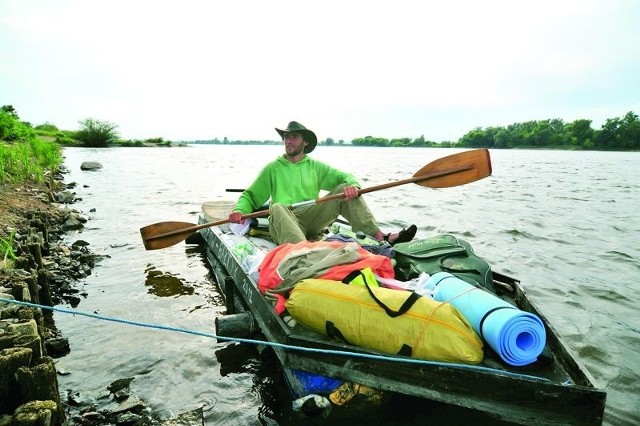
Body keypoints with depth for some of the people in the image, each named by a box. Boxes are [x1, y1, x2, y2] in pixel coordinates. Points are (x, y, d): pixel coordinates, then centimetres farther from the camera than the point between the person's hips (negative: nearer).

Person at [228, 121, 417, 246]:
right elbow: (250, 195, 14)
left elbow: (346, 177, 11)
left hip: (312, 219, 2)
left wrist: (352, 185, -14)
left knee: (344, 189, -14)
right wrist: (239, 210, -8)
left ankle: (380, 237, -28)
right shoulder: (273, 168, 16)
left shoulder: (315, 167, 19)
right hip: (284, 223, -2)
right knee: (277, 207, -36)